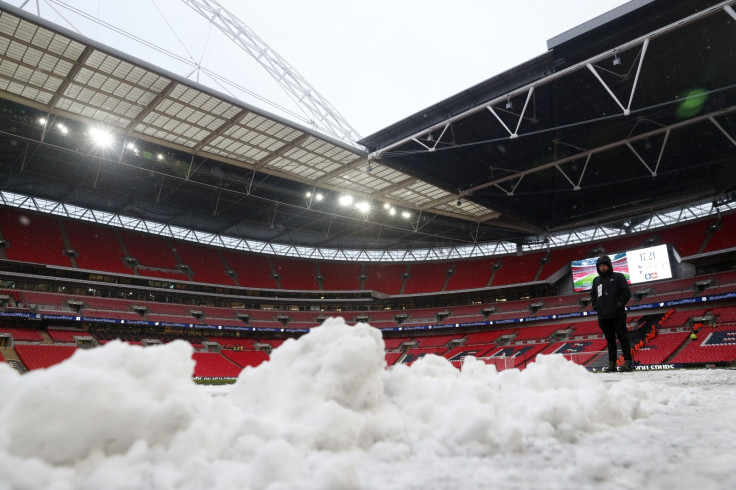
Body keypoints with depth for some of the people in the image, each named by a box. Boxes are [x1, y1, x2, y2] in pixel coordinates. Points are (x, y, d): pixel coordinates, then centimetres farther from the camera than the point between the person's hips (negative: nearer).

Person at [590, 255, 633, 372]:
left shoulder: (618, 277, 2)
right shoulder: (596, 280, 15)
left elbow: (626, 292, -4)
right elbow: (593, 295, 25)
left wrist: (619, 304, -12)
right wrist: (595, 306, 11)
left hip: (618, 315, -5)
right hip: (603, 317, 5)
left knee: (622, 338, -2)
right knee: (610, 341, 8)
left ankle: (627, 362, 2)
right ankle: (611, 364, 10)